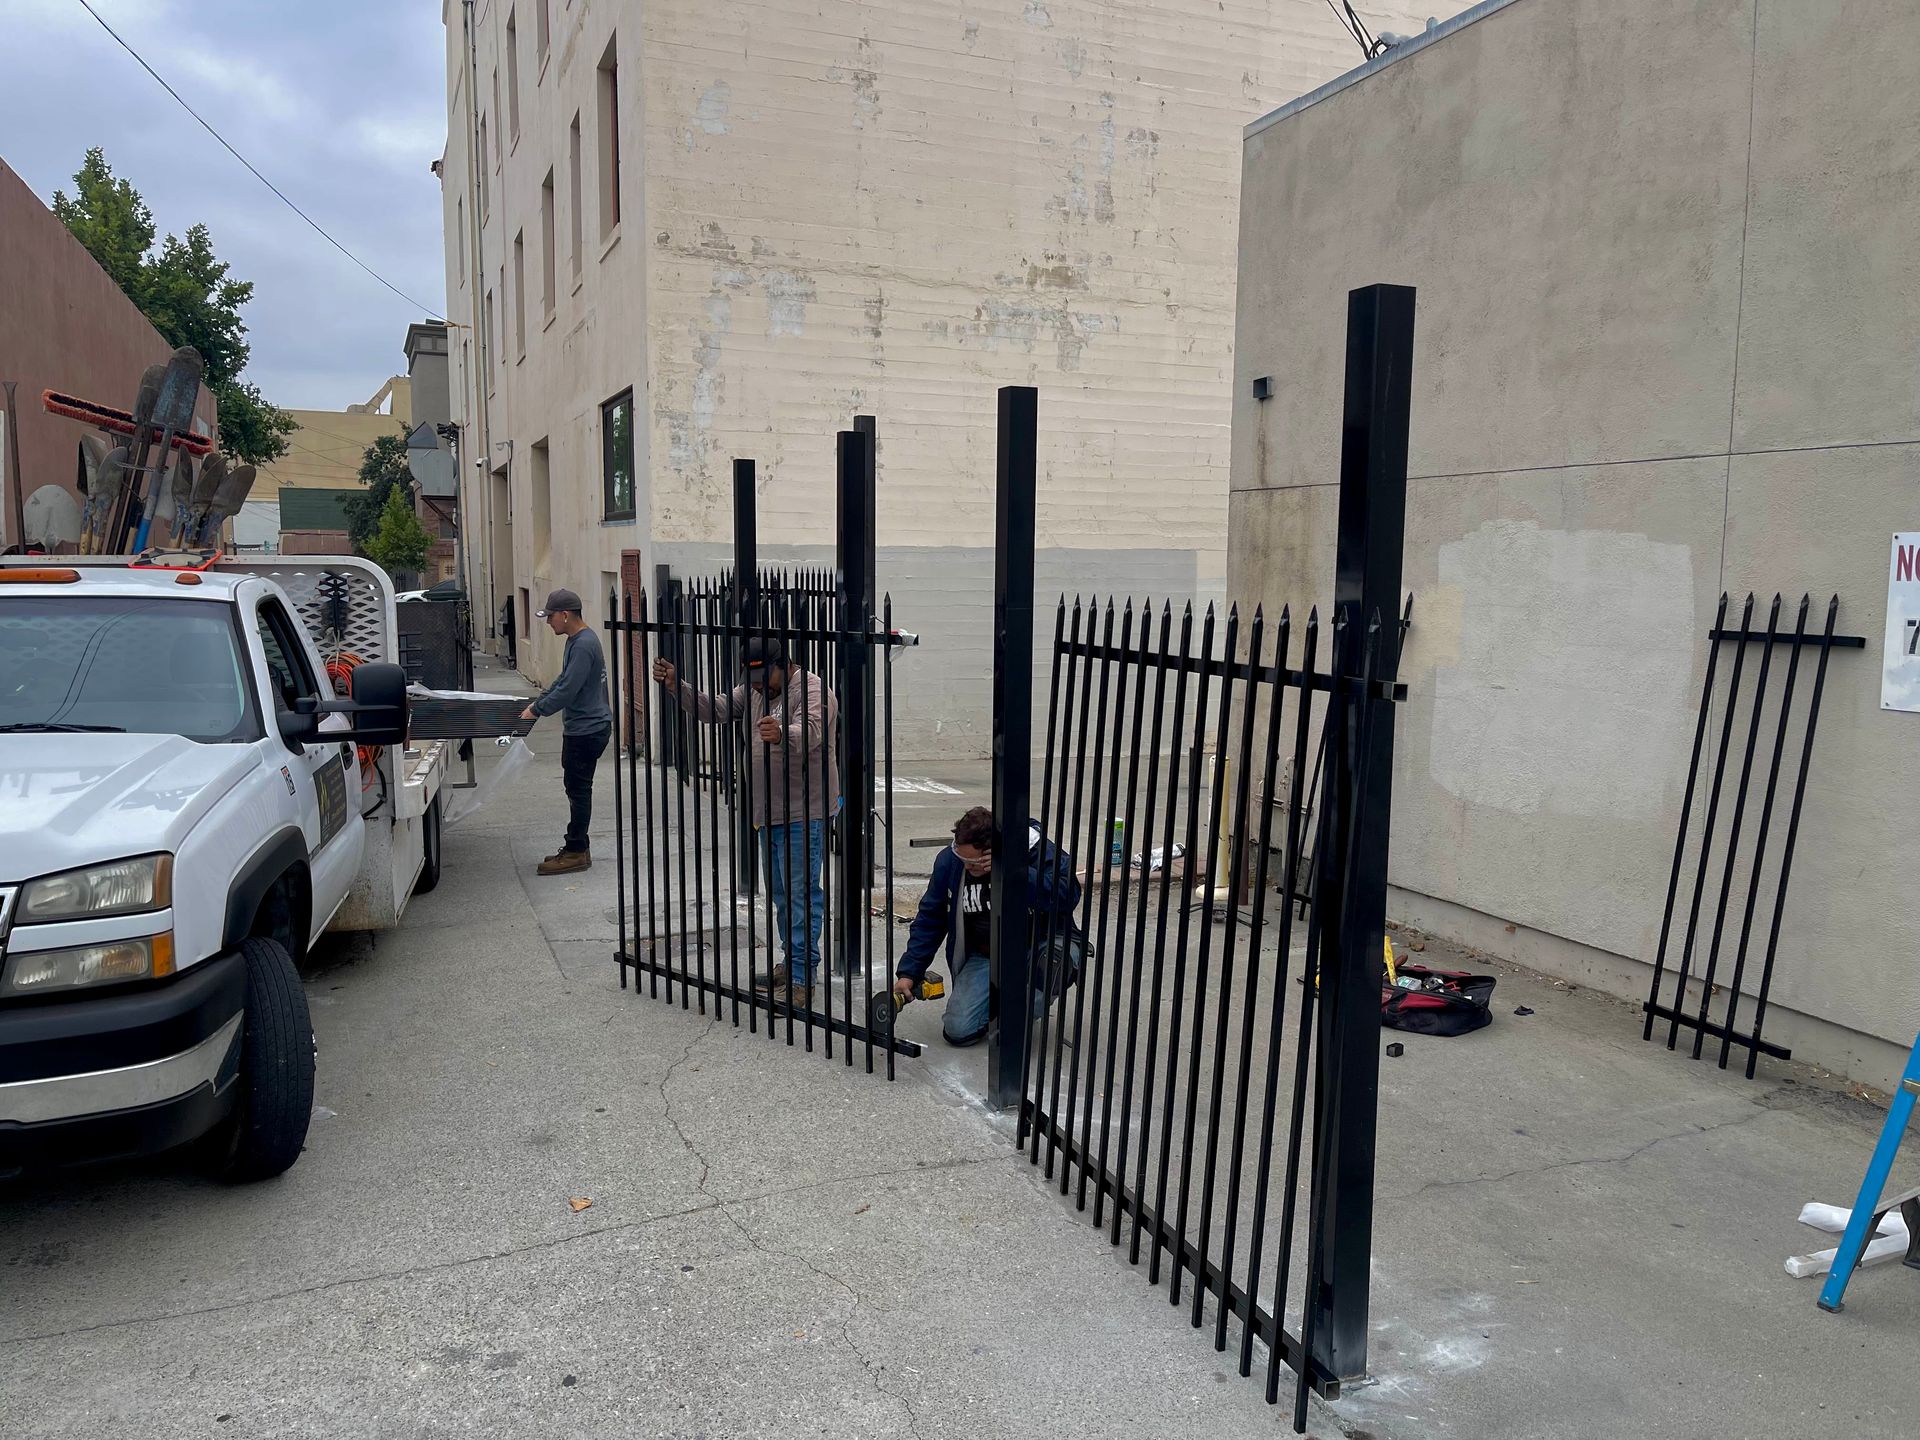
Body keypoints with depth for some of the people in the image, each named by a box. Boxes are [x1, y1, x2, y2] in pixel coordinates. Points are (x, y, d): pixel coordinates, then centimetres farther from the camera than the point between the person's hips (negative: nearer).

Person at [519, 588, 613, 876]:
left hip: (587, 730, -10)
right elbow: (564, 679, 22)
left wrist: (537, 711, -14)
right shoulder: (577, 641, 12)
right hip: (581, 728, 10)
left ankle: (576, 852, 6)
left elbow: (567, 690, -23)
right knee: (576, 788, 15)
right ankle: (576, 847, 24)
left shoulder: (584, 645, -21)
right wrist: (539, 701, 13)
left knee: (578, 789, -2)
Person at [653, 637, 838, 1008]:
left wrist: (781, 735, -56)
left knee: (801, 892, -7)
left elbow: (809, 732, -35)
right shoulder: (752, 689, 10)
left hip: (803, 813, -9)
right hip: (768, 811, 9)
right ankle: (794, 965, 28)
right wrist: (677, 686, -1)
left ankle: (802, 979, -4)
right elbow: (714, 710, 12)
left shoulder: (812, 691, -17)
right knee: (781, 893, 16)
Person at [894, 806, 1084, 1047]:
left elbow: (1068, 894, -36)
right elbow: (930, 919, 2)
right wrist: (908, 972, -4)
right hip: (984, 955, 2)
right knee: (958, 1031, -15)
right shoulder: (950, 861, -9)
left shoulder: (1038, 850, -21)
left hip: (1039, 945, -2)